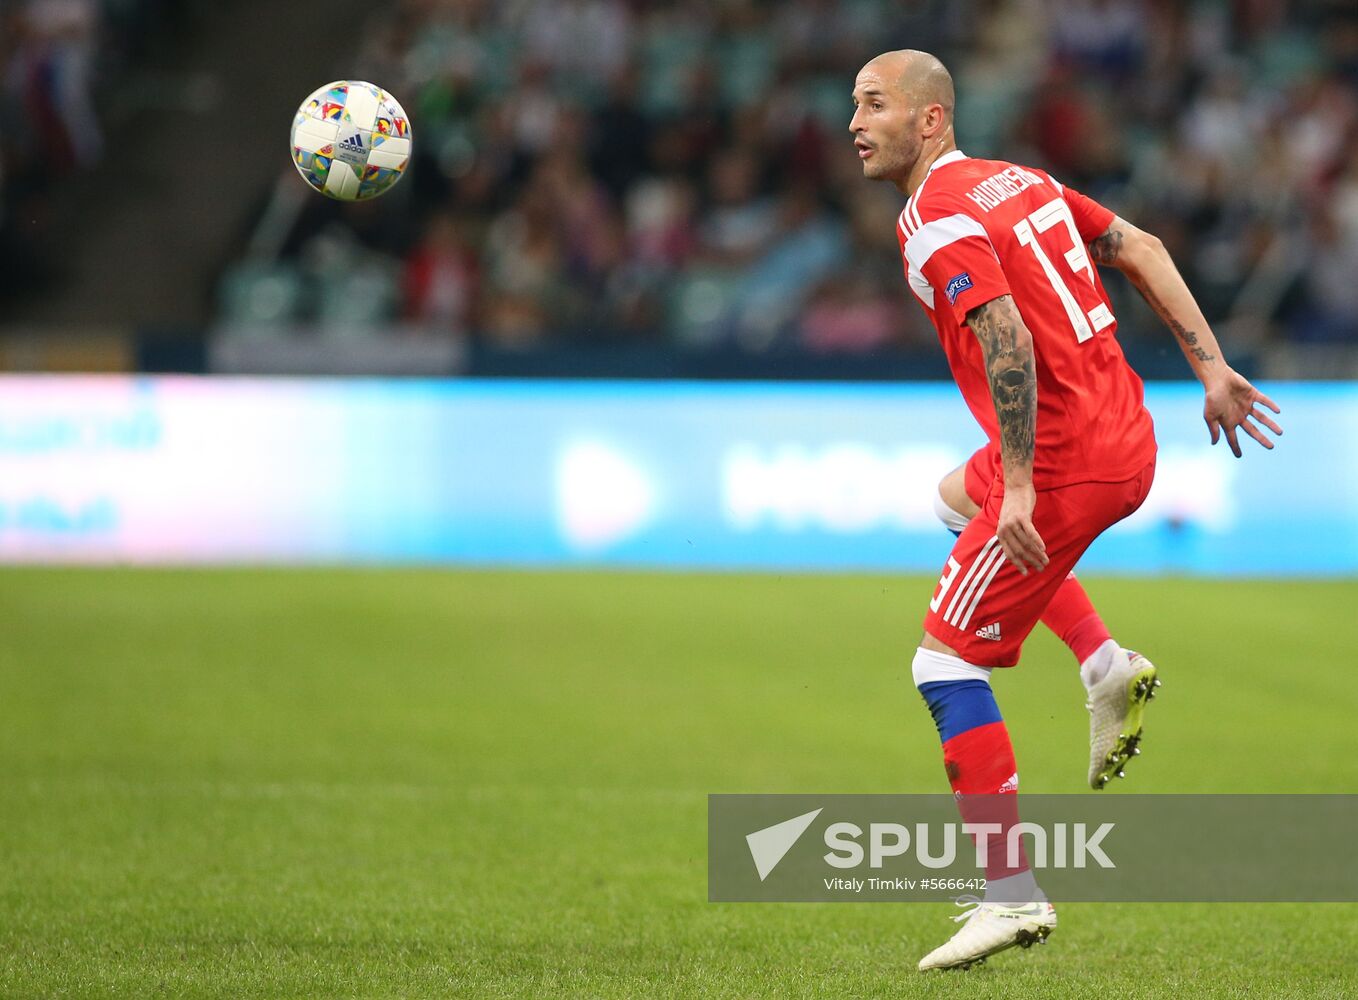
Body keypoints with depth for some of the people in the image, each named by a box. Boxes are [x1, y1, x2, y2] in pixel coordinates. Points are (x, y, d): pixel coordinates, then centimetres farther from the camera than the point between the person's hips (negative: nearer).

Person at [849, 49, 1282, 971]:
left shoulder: (936, 222, -14)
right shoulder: (1017, 179, 14)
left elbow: (1008, 341, -27)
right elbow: (1140, 249, 16)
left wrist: (1019, 486, -30)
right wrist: (1211, 366, 16)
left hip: (1066, 467, -10)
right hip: (1130, 445, 10)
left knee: (947, 664, -5)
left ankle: (1012, 895, -8)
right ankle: (1107, 668, 22)